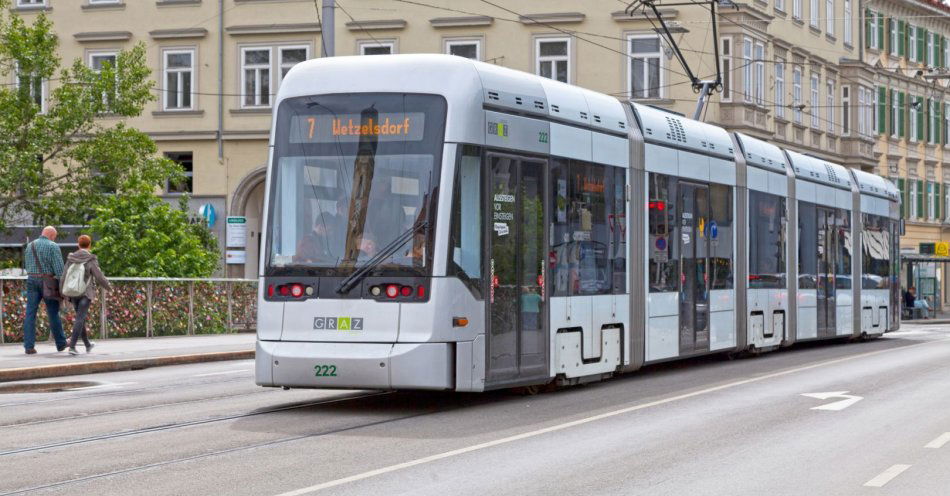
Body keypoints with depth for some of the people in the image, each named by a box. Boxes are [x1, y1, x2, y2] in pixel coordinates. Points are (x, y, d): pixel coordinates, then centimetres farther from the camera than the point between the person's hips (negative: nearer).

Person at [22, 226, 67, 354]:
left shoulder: (30, 246, 10)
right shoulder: (53, 246, -7)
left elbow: (26, 266, 17)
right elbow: (59, 268, -12)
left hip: (32, 281, 4)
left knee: (30, 313, 0)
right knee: (53, 313, 8)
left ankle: (29, 346, -8)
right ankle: (61, 344, 19)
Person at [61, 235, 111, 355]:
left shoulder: (71, 259, 3)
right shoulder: (91, 260, -9)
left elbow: (64, 277, 2)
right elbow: (99, 277, -8)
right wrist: (108, 286, 10)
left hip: (73, 293, 5)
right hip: (86, 293, -5)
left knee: (81, 318, 18)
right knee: (80, 319, -10)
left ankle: (87, 345, 32)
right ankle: (72, 346, -22)